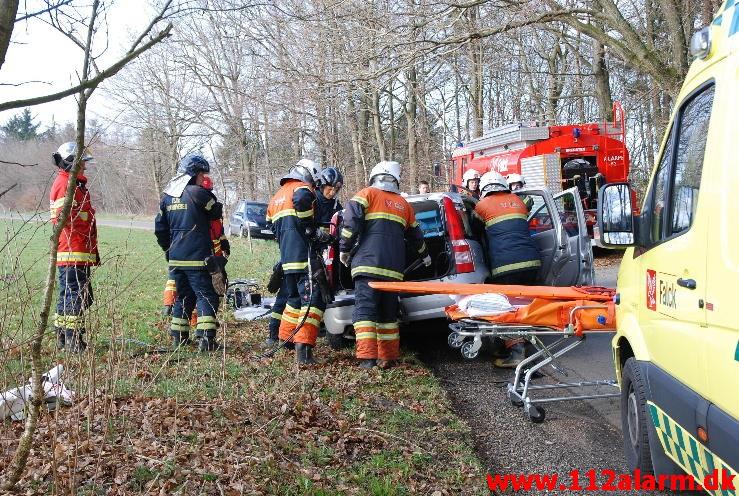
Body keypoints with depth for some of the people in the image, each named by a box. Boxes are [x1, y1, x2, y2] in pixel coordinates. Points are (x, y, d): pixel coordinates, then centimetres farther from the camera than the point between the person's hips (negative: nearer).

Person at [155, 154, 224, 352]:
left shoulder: (167, 196, 11)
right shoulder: (198, 193, -12)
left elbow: (159, 228, 15)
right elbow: (217, 212, 3)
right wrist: (209, 197, 19)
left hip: (175, 258, 7)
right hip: (197, 257, -7)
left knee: (183, 297, 18)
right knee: (206, 296, -4)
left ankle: (178, 338, 22)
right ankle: (206, 339, -13)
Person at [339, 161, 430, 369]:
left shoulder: (367, 194, 6)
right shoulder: (403, 204, 21)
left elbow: (351, 219, -9)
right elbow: (415, 235, 30)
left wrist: (345, 248, 1)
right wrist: (424, 255, 48)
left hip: (368, 264, -4)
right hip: (394, 268, 5)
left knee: (365, 310, -7)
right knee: (388, 313, 14)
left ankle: (367, 357, -17)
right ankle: (388, 357, 16)